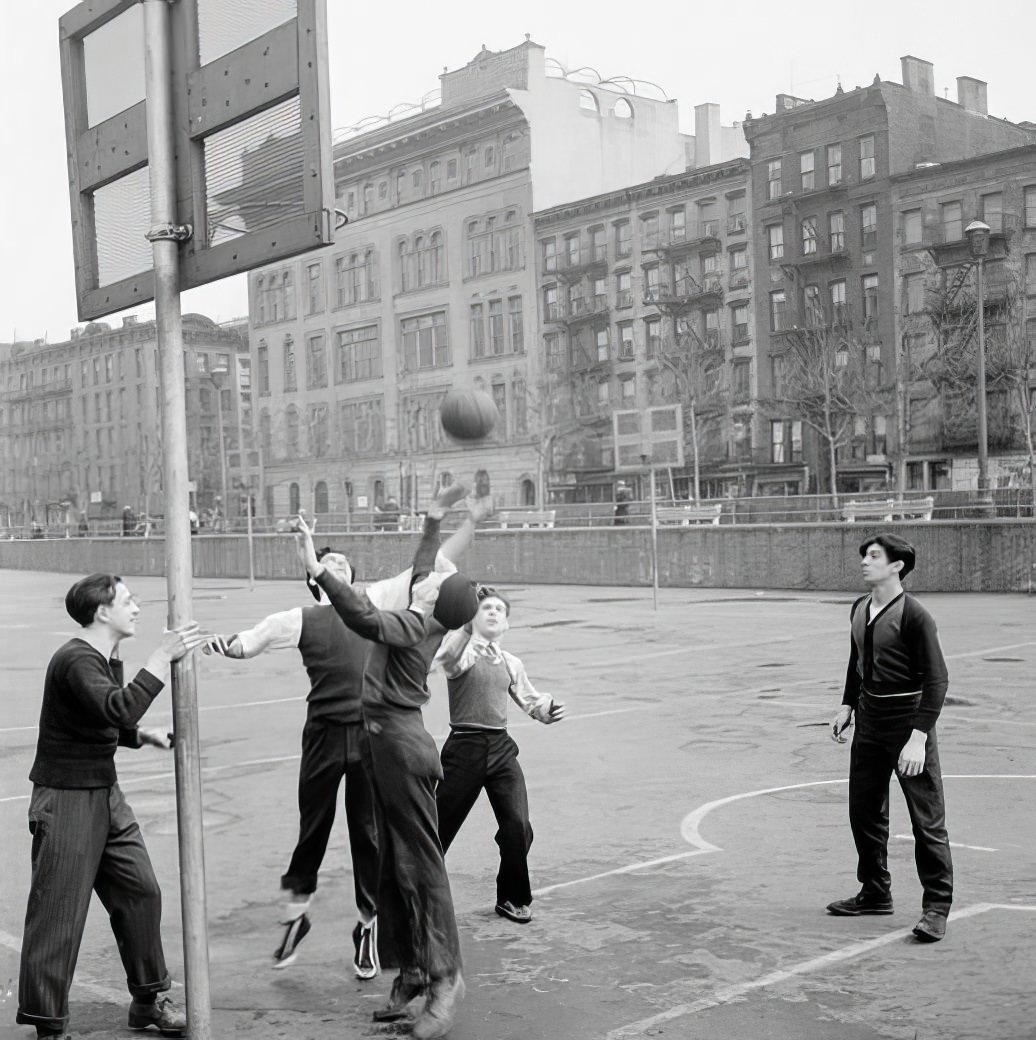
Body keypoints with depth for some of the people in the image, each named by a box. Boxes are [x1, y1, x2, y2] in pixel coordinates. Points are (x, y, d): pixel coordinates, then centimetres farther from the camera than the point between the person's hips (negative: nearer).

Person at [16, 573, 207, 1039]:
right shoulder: (75, 660, -19)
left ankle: (147, 1000, 24)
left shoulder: (108, 660, 11)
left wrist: (146, 735, 7)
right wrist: (163, 655, -33)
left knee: (140, 893, 10)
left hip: (106, 795, 9)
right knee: (59, 915, -2)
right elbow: (119, 708, -36)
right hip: (66, 799, -9)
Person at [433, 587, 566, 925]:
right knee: (441, 827, 5)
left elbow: (531, 701, 20)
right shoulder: (461, 653, -3)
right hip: (464, 747, -4)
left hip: (501, 748, 4)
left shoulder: (511, 663, 14)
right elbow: (446, 656, -28)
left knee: (518, 826, -5)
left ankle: (512, 898, 16)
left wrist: (549, 710, -3)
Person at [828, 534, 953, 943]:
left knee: (927, 818, -3)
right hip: (869, 722, 8)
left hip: (908, 721, -8)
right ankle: (875, 893, 30)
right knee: (863, 811, 14)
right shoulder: (859, 609, 7)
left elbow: (936, 679, -17)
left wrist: (918, 737, -22)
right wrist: (847, 706, 13)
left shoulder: (914, 616, -16)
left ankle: (936, 906, 8)